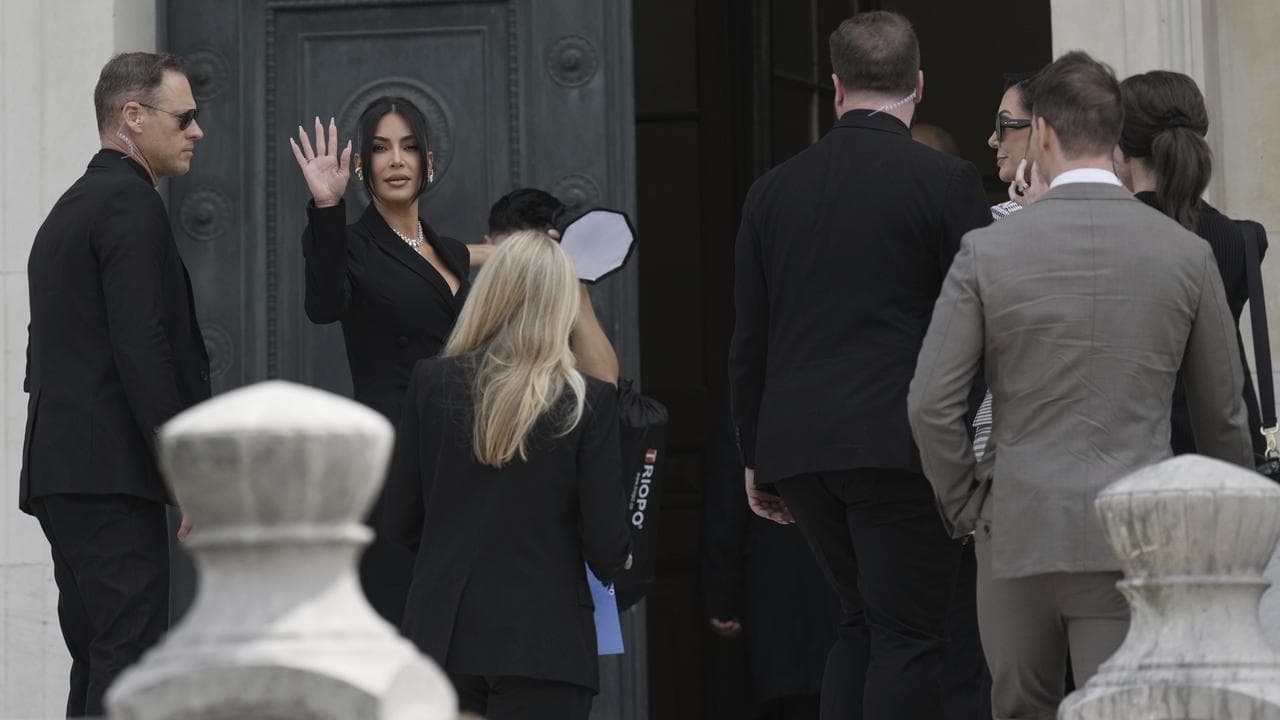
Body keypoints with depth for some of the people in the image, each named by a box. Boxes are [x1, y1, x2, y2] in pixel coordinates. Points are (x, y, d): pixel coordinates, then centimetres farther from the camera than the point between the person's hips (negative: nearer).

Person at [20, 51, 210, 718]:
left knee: (98, 659, 11)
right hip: (113, 472, -10)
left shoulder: (69, 208, 22)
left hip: (61, 474, 10)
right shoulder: (131, 206, -9)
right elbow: (142, 349, -18)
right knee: (128, 664, -12)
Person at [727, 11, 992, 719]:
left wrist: (755, 456, 17)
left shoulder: (772, 189, 9)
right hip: (899, 442, -5)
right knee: (907, 635, -1)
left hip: (796, 447, 5)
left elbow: (748, 341, 11)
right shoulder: (945, 182, -5)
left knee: (863, 619, 17)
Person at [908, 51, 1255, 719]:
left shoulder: (987, 251, -4)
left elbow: (930, 404, -7)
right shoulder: (1186, 254, 0)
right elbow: (1222, 413, 7)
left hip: (1019, 533, 0)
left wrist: (964, 506, 7)